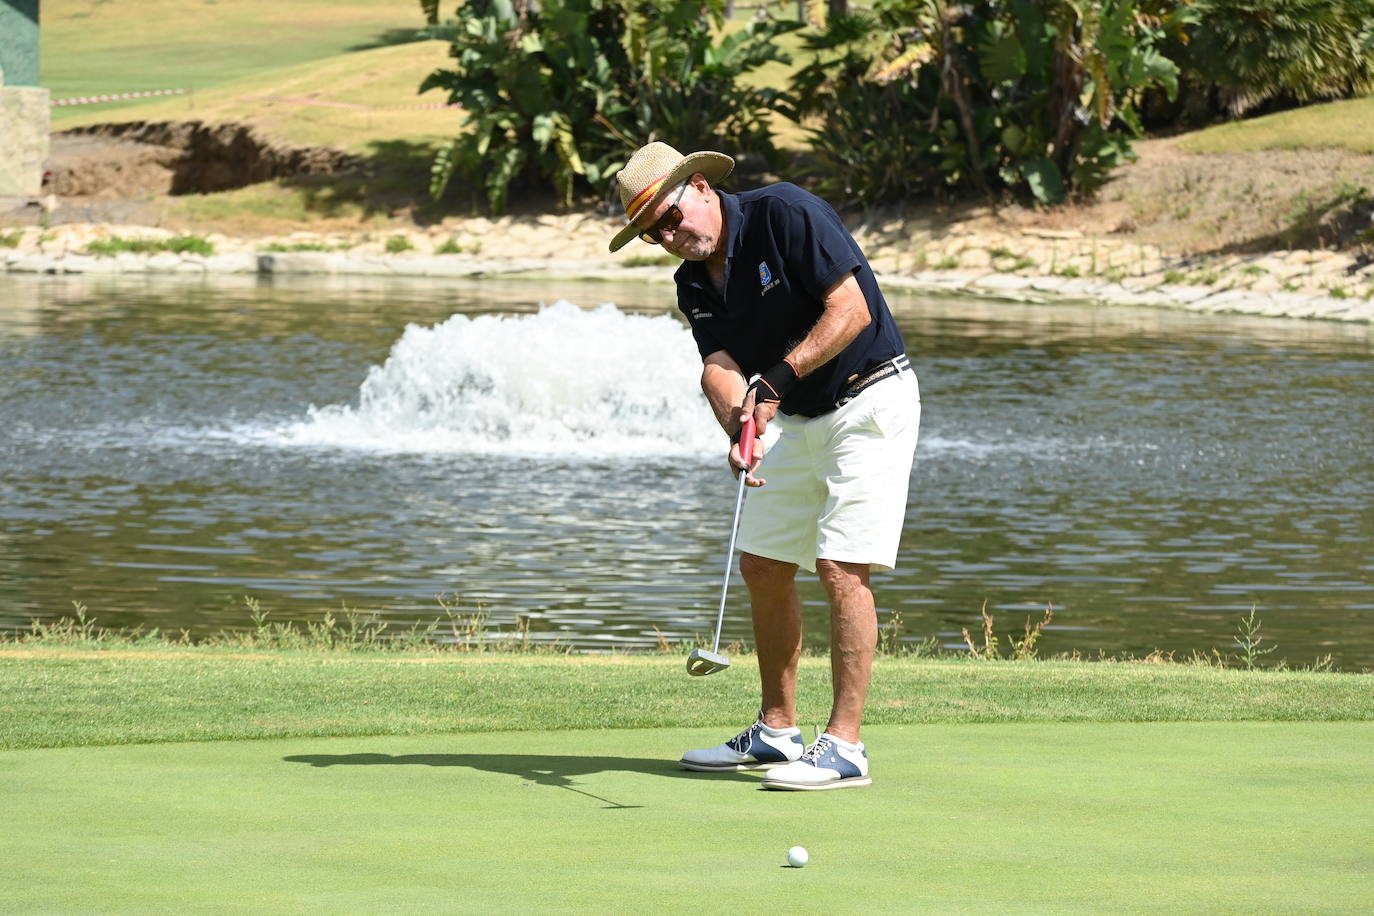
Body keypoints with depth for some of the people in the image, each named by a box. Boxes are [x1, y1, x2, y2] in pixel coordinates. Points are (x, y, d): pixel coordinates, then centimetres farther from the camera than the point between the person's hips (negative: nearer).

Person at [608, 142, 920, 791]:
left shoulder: (785, 214, -18)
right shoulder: (694, 284, 4)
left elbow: (851, 309, -22)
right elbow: (720, 366, -8)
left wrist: (780, 377, -27)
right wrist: (738, 431, -29)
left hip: (870, 400, -8)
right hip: (798, 419, 8)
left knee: (840, 566, -14)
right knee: (762, 565, 9)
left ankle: (844, 746, -14)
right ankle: (777, 732, 21)